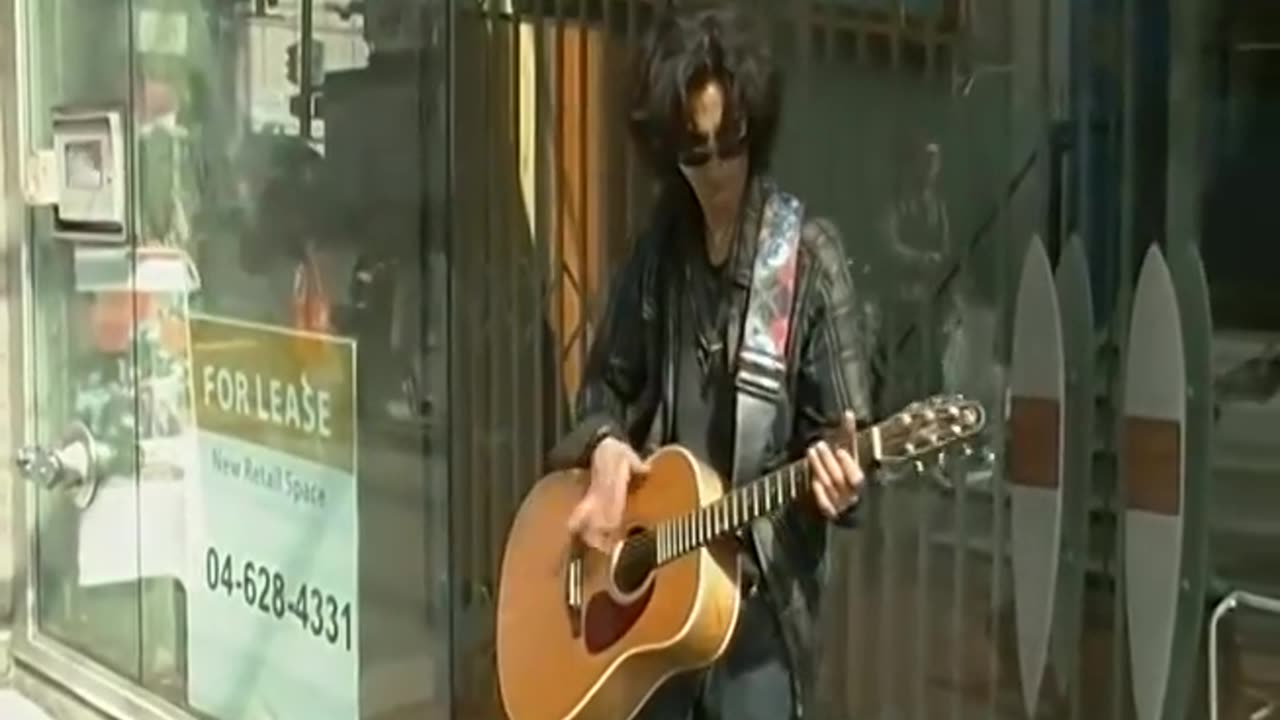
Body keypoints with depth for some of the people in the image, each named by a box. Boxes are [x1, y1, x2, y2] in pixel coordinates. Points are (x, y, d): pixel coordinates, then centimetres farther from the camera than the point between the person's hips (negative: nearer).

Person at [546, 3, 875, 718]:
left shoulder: (810, 258, -8)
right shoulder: (658, 248, 6)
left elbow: (839, 434, -6)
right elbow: (606, 381, 17)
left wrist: (839, 481, -27)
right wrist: (604, 443, -3)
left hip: (759, 594, -4)